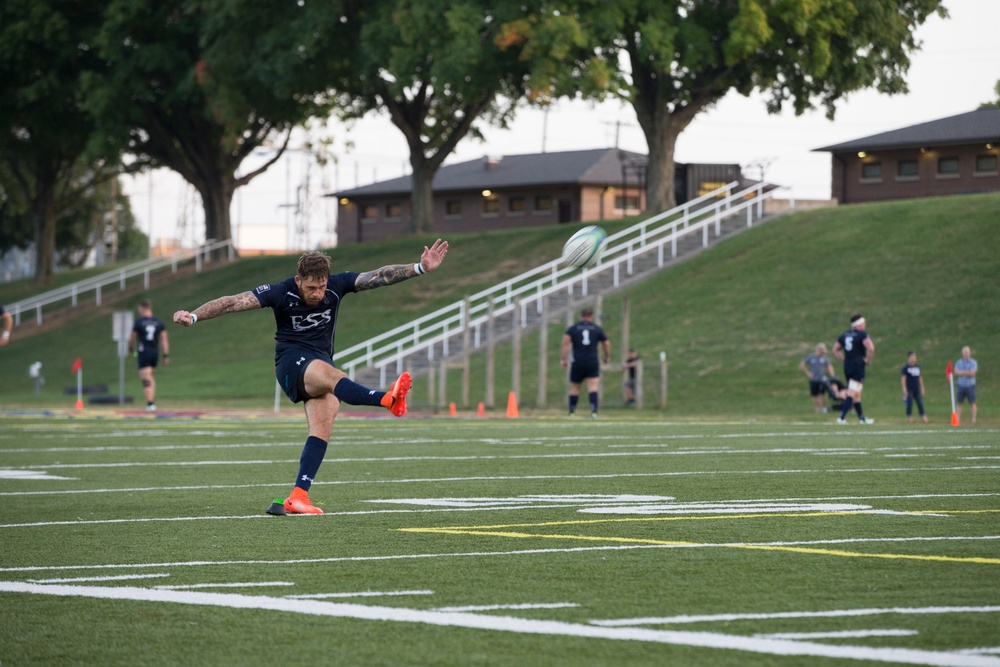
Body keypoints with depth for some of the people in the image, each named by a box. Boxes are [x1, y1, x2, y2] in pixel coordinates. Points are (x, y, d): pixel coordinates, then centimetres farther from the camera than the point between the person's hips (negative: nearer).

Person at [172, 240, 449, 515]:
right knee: (332, 376, -36)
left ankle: (298, 496, -17)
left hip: (322, 362, 5)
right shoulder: (281, 293, -12)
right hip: (291, 362, -5)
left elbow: (379, 276, -7)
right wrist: (193, 316, -28)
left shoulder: (336, 286, -4)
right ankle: (388, 399, -61)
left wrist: (421, 268, -16)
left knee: (322, 427, -15)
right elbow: (233, 302, -16)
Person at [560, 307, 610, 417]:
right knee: (593, 388, -9)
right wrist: (607, 357, 28)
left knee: (574, 388, 13)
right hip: (593, 363, -1)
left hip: (577, 363, 1)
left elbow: (565, 342, -8)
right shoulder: (597, 328, 7)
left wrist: (562, 359, -8)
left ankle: (572, 412, 18)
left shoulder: (573, 328, 6)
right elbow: (606, 344, 11)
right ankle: (594, 411, -25)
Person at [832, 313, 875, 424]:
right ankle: (842, 417, -18)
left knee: (857, 394, 16)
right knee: (852, 393, -8)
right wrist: (868, 360, -8)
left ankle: (862, 418, 22)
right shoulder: (862, 335, -8)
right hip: (858, 366, -7)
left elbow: (835, 350, 18)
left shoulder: (844, 335, 13)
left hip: (847, 366, 7)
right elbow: (871, 348, -23)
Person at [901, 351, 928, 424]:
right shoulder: (906, 368, -3)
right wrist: (904, 388, -12)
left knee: (920, 403, 0)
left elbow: (920, 378, 17)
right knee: (909, 404, -2)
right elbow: (903, 378, -5)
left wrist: (922, 388, 15)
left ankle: (924, 418, -2)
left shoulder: (917, 367, 12)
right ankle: (909, 418, 5)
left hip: (917, 389, 4)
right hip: (909, 389, -4)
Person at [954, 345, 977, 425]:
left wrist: (961, 372, -10)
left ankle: (974, 419, -2)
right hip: (960, 385, 3)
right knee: (958, 403, 0)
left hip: (970, 385, -3)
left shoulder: (973, 362, 0)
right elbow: (956, 372, -5)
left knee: (972, 403, -3)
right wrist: (967, 372, -15)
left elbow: (972, 373, -12)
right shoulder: (959, 362, 10)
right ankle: (958, 419, 1)